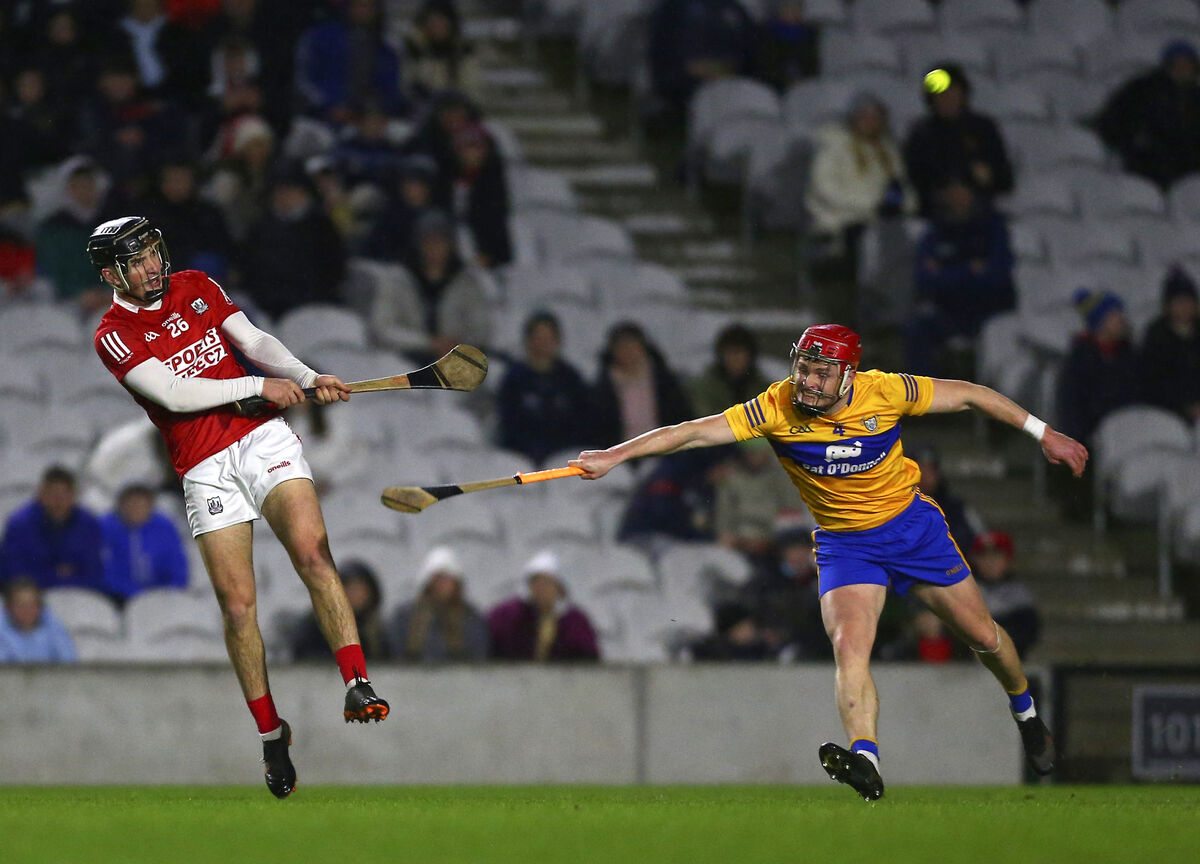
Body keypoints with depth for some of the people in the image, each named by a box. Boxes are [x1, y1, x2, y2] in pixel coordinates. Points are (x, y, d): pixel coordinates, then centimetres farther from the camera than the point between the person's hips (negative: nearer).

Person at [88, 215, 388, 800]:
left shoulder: (196, 287, 11)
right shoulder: (114, 335, -3)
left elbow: (254, 342, 7)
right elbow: (173, 394, -14)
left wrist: (307, 378, -10)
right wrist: (259, 386, -14)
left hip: (263, 440, 2)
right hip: (204, 471, -2)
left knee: (312, 554, -21)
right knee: (237, 605, -6)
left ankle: (357, 685, -25)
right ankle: (270, 732, 10)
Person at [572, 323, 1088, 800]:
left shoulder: (885, 392, -21)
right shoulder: (776, 409, -22)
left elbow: (968, 395, -7)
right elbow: (696, 432, -28)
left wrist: (1042, 433, -1)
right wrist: (615, 456, -39)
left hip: (911, 522, 1)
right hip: (843, 541, -1)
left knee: (983, 637, 10)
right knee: (849, 647, -26)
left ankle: (1025, 712, 40)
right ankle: (866, 763, -36)